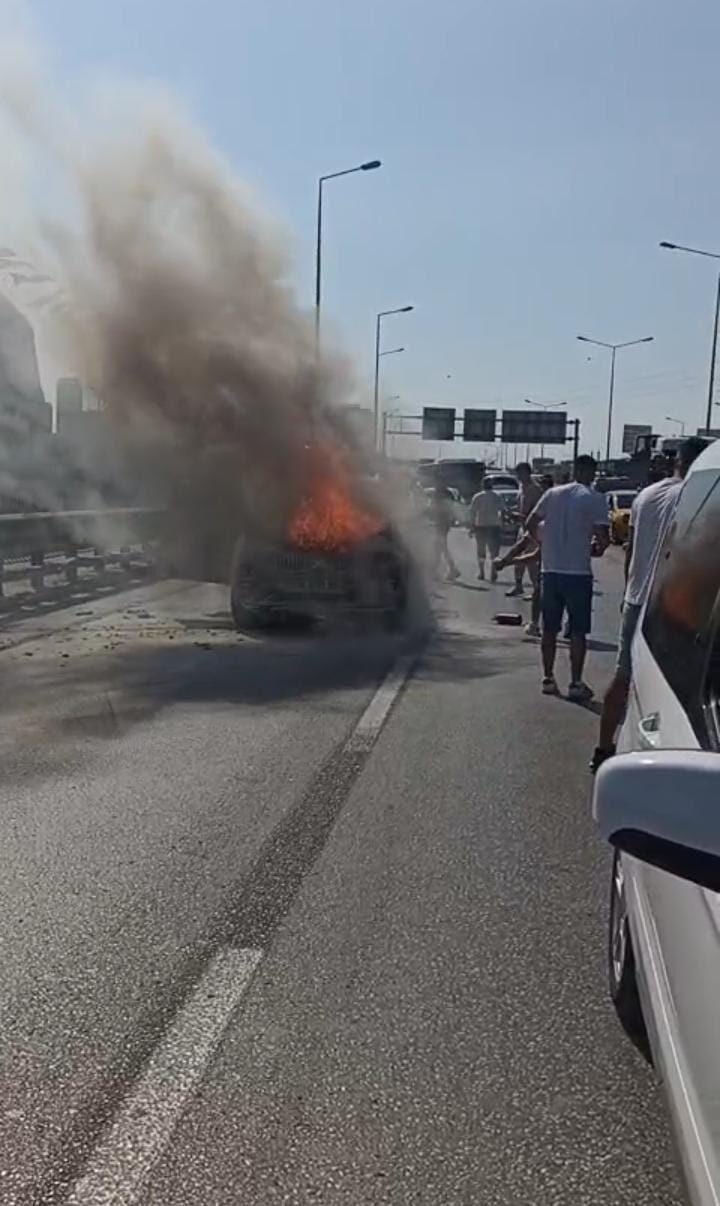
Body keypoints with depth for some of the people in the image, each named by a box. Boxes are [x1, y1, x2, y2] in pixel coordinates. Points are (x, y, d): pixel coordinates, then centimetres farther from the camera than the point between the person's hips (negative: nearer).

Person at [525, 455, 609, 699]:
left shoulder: (553, 494, 5)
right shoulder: (596, 499, -7)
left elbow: (530, 524, 9)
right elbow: (603, 538, -14)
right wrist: (596, 549, 7)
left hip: (550, 571, 4)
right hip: (578, 573, -4)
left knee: (549, 629, 13)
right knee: (578, 632, 5)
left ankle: (548, 679, 18)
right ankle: (576, 684, 6)